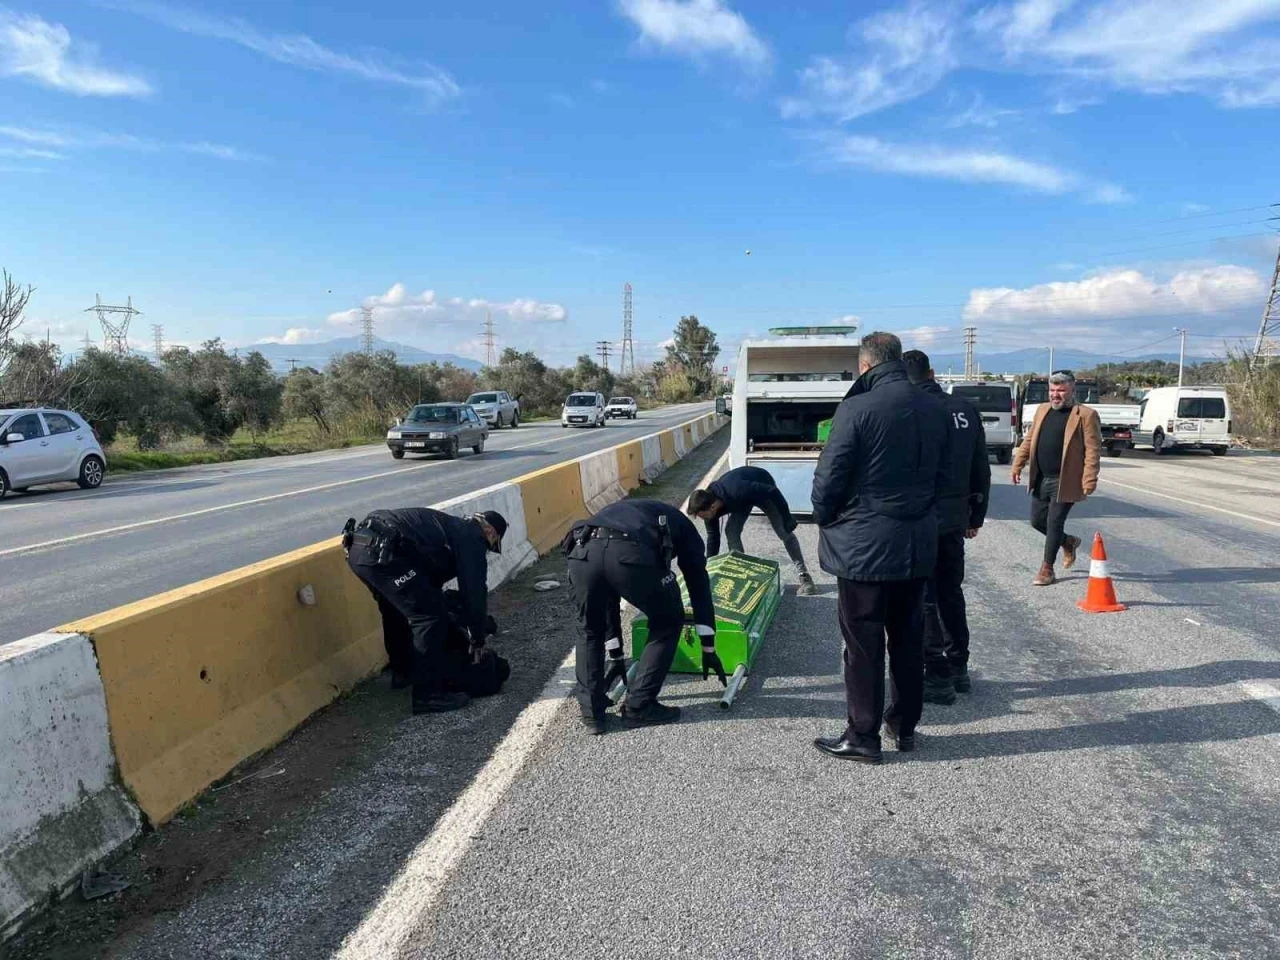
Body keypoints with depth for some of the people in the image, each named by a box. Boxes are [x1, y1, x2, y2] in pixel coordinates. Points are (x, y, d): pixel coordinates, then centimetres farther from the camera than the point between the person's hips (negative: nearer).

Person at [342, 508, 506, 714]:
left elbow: (432, 576, 38)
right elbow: (474, 591, 4)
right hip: (381, 551, -11)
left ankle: (403, 671, 48)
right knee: (430, 615, -5)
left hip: (359, 547, 11)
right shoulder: (471, 538, 5)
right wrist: (478, 640, 15)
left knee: (396, 610, 30)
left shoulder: (452, 527, 31)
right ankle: (429, 694, 0)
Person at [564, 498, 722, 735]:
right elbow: (699, 585, 31)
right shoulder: (678, 522, 38)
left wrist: (617, 656, 53)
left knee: (590, 631, 31)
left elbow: (609, 598, 47)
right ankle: (638, 707, 26)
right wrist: (708, 649, 35)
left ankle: (592, 712, 30)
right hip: (634, 554, -4)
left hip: (583, 550, 4)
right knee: (668, 623, 24)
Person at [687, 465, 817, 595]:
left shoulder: (737, 492, -46)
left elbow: (772, 491, -35)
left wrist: (787, 518, -27)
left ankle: (804, 576, 1)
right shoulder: (709, 502, -24)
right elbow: (713, 537, -10)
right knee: (731, 531, -9)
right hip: (745, 497, 5)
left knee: (785, 532, -7)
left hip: (763, 491, -5)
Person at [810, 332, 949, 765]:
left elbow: (829, 476, -15)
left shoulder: (857, 408, -16)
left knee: (863, 643, 4)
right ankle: (904, 726, 30)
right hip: (918, 544, 7)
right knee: (908, 637, 17)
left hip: (864, 545, -6)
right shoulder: (934, 409, 4)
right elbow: (942, 473, 10)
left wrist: (825, 518, 2)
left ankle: (863, 737, 13)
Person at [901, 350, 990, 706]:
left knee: (924, 600, 4)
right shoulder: (966, 409, 5)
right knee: (951, 593, 19)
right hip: (955, 519, 6)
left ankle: (938, 678, 9)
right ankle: (959, 669, 28)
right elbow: (982, 469, 10)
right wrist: (976, 515, 18)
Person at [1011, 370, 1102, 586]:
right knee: (1037, 520, 12)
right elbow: (1029, 440, 17)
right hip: (1041, 479, 7)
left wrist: (1089, 479, -18)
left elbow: (1093, 449, -11)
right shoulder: (1042, 410, 12)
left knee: (1054, 523, -4)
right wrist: (1018, 465, 10)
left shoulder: (1086, 414, -7)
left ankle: (1047, 569, 9)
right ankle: (1069, 542, 38)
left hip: (1065, 481, -6)